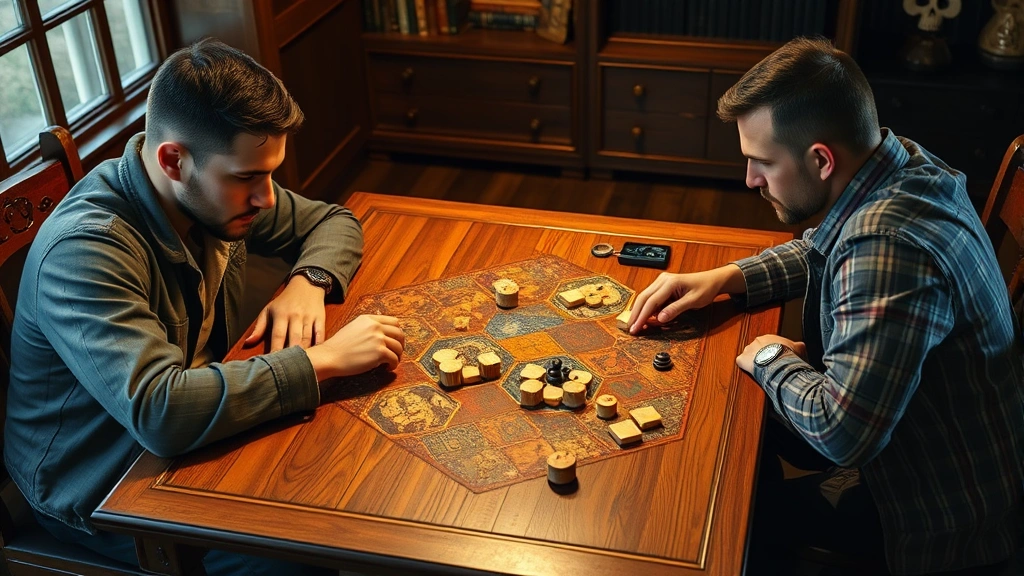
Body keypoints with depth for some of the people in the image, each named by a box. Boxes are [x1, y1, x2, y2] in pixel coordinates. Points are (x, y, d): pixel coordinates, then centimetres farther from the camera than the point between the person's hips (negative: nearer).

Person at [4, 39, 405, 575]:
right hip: (98, 490, -7)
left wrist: (308, 281, -16)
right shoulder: (83, 252, -32)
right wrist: (321, 359, -37)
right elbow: (161, 412, -44)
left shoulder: (218, 188, -9)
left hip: (195, 441, 7)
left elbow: (333, 222, 6)